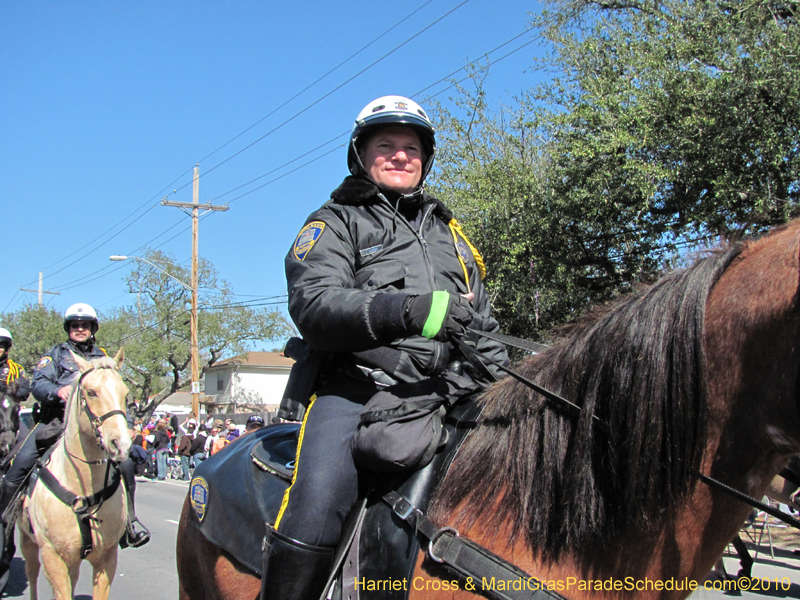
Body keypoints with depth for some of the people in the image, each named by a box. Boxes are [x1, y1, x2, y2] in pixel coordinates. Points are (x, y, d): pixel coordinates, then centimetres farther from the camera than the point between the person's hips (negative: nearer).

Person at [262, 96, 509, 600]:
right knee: (315, 509, -29)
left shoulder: (449, 232, 31)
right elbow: (313, 305, -6)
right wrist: (412, 310, -21)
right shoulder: (336, 223, 15)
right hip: (360, 388, -4)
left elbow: (484, 322, 32)